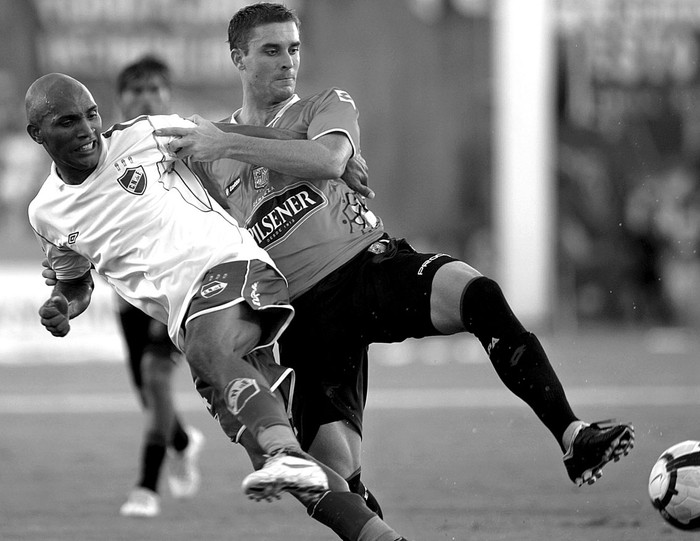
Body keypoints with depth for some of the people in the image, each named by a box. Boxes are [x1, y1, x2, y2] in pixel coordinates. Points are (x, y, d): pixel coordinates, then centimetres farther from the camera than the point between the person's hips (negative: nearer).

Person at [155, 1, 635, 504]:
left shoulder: (328, 105, 13)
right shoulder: (207, 155, 19)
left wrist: (229, 145, -12)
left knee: (477, 293, -32)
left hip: (370, 260, -1)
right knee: (334, 456, -17)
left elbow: (328, 161, -11)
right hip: (303, 309, 1)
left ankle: (572, 438, -37)